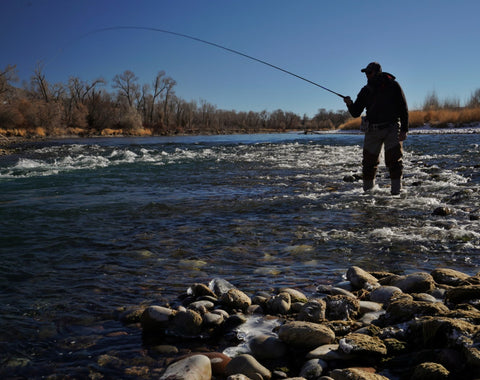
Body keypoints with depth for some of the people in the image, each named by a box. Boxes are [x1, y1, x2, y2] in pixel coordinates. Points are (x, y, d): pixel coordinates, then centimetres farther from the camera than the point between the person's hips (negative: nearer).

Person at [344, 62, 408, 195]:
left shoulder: (393, 86, -3)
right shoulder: (366, 90, 6)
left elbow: (403, 109, -1)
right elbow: (355, 113, 7)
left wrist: (404, 130, -8)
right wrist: (350, 104, -15)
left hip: (392, 128, -3)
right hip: (372, 129, 3)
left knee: (394, 160, -11)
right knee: (369, 160, 4)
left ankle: (396, 189, -6)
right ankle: (368, 189, 18)